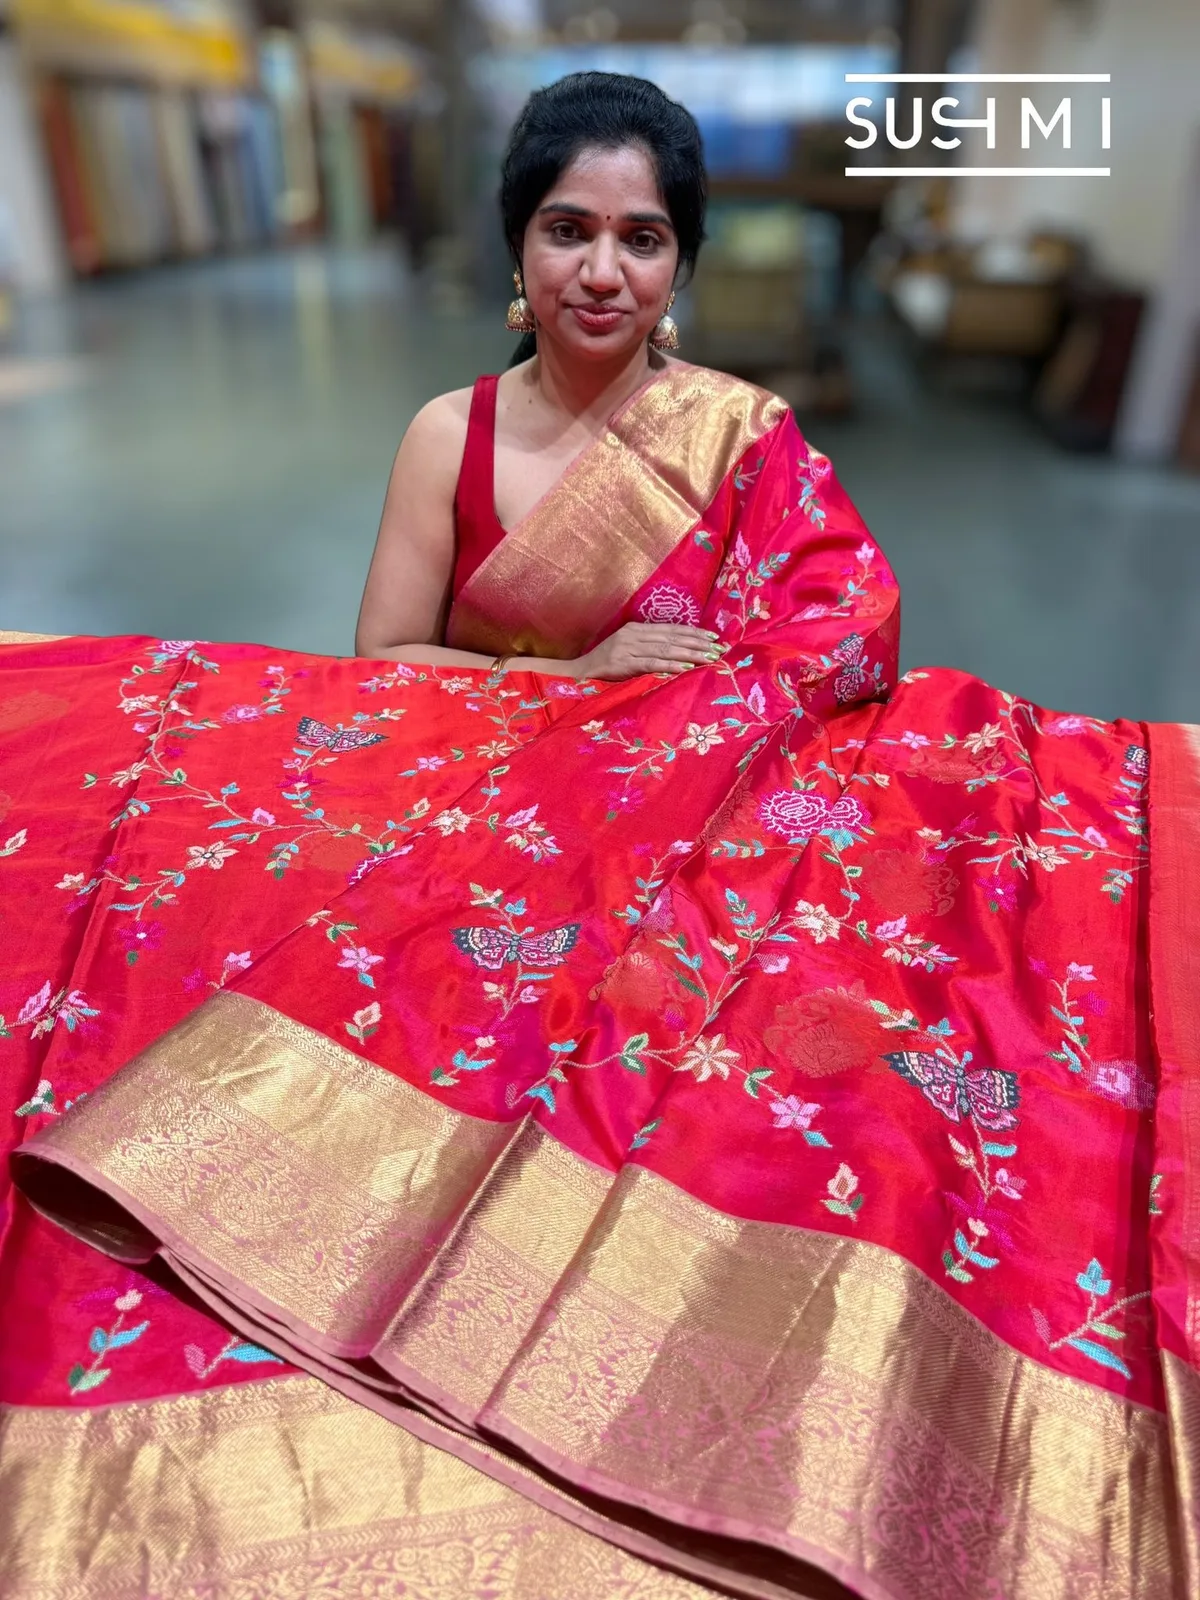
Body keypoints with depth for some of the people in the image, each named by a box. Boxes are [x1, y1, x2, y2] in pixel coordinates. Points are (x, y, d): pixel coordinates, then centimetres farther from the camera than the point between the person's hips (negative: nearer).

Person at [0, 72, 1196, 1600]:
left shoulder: (749, 436, 4)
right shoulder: (448, 434, 7)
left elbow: (839, 661, -5)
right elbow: (377, 666, 3)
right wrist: (592, 676, -9)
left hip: (689, 848, -1)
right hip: (464, 832, 2)